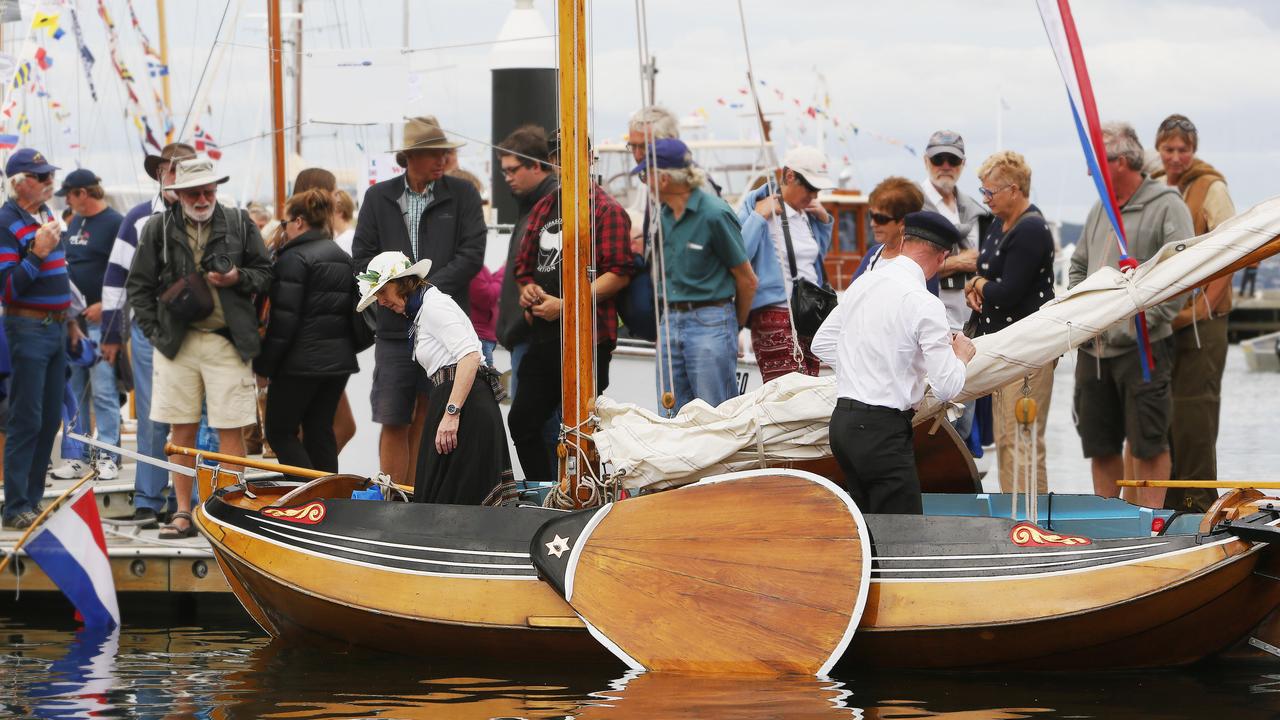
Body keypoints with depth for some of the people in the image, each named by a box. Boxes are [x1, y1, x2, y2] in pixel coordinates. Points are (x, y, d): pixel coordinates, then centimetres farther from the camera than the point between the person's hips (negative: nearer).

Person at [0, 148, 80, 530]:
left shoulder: (47, 215, 13)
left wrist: (69, 320, 24)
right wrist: (38, 252, -27)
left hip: (55, 330, 8)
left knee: (50, 419, 9)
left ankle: (33, 499, 15)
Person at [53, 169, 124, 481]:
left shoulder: (115, 224, -7)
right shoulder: (75, 224, 18)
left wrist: (104, 305, -17)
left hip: (100, 319, -8)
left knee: (103, 391, -7)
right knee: (73, 393, 9)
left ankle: (109, 457, -4)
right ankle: (77, 456, 13)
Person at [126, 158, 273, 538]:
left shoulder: (239, 224, 6)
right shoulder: (159, 229, 5)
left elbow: (265, 274, 12)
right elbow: (139, 286, 8)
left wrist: (238, 278, -8)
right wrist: (155, 332, 0)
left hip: (228, 341, -1)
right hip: (177, 342, 1)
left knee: (230, 430, -3)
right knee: (182, 431, 5)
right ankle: (183, 513, 12)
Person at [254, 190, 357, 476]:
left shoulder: (294, 258, -13)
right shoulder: (344, 259, 13)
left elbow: (284, 318, -17)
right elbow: (354, 310, 18)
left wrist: (265, 364, -11)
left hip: (302, 360, -8)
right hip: (339, 359, 8)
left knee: (280, 431, 0)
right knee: (320, 432, 12)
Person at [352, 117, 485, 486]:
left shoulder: (462, 194, 4)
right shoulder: (379, 197, 8)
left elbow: (472, 255, -3)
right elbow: (363, 258, 7)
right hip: (396, 328, 1)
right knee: (393, 424, 0)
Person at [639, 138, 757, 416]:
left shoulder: (714, 214, -13)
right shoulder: (663, 215, 9)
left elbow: (747, 280, -5)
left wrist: (736, 325, 7)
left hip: (710, 322, -7)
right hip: (671, 320, 7)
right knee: (673, 417, 7)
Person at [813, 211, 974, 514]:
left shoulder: (862, 284, 9)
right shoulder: (925, 304, -14)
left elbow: (822, 343, 20)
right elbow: (947, 387, -14)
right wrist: (961, 356, 6)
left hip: (842, 420, 8)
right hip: (883, 429, -8)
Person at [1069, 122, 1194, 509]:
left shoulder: (1167, 207, -7)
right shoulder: (1100, 210, 16)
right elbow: (1079, 267, 25)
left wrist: (1139, 324, -17)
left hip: (1143, 348, -7)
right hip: (1093, 347, 7)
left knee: (1149, 444, -4)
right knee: (1100, 444, 12)